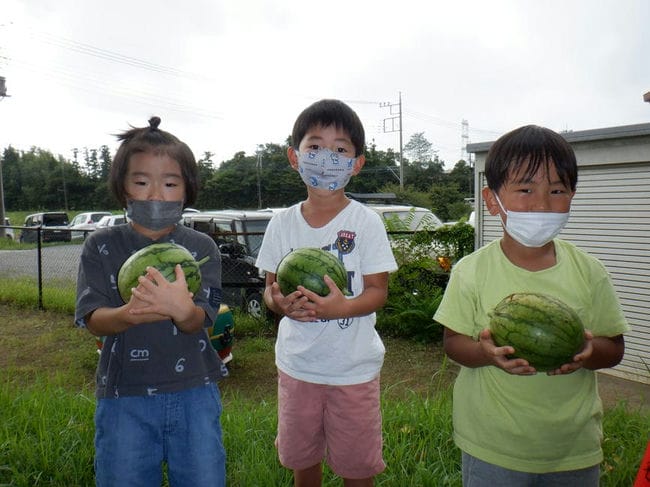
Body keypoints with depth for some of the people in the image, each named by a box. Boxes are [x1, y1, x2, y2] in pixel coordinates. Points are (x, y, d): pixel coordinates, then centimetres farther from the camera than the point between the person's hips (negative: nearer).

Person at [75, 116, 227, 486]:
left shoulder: (201, 247, -3)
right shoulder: (102, 246, -1)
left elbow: (199, 321, -13)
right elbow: (94, 321, -9)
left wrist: (183, 310, -38)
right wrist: (130, 314, -32)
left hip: (193, 392, 0)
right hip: (123, 396, 0)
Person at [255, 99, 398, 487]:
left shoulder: (365, 222, -10)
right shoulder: (283, 223, -2)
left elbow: (378, 290, -10)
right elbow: (271, 287, 3)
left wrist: (343, 307, -30)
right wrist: (281, 303, -20)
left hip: (353, 367, -2)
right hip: (297, 364, 3)